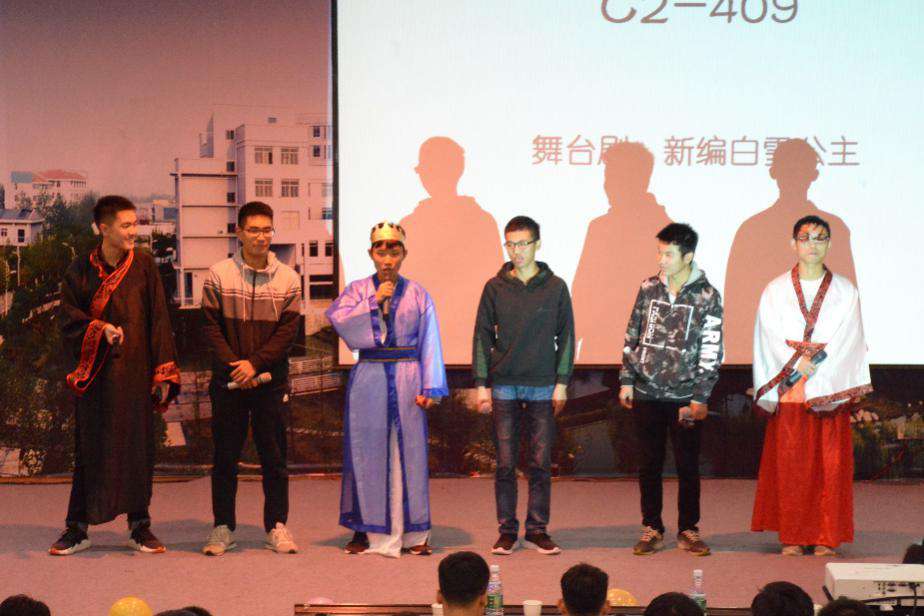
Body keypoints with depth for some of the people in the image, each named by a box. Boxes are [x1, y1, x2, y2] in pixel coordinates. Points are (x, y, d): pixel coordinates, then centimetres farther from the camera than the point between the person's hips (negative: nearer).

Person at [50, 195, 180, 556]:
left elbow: (159, 320, 0)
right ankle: (78, 528, 10)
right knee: (90, 449, 3)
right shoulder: (81, 270, 0)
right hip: (96, 374, -1)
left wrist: (163, 373, -5)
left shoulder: (144, 266, 1)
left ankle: (139, 526, 14)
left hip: (136, 373, 1)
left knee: (138, 447, 4)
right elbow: (68, 321, 1)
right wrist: (100, 330, -18)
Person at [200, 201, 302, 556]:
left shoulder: (288, 279, 2)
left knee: (273, 455, 4)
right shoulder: (219, 275, 0)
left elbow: (288, 330, -2)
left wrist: (255, 363, -13)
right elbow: (210, 326, -1)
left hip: (270, 380, 0)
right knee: (225, 456, 4)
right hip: (228, 380, 0)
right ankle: (223, 526, 11)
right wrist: (234, 366, -12)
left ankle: (276, 526, 12)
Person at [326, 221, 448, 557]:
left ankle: (413, 532, 7)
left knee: (408, 451, 1)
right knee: (366, 451, 2)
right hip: (369, 379, 0)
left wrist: (430, 388, -6)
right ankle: (364, 529, 9)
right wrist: (374, 302, -14)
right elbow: (340, 321, -11)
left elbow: (430, 344, 1)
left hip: (406, 380, 0)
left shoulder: (418, 295, 6)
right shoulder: (357, 291, 6)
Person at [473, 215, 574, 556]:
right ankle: (507, 531, 8)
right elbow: (483, 336, 4)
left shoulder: (555, 287, 2)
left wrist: (562, 382, -3)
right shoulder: (495, 287, 3)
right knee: (505, 463, 1)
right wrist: (481, 383, -1)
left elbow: (566, 336, 4)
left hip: (542, 387, 0)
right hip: (504, 386, 0)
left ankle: (537, 530, 9)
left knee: (541, 463, 2)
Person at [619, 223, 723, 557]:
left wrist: (700, 397, -9)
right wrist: (626, 381, 6)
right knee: (650, 464, 7)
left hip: (684, 396, -2)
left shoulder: (707, 296, -5)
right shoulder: (648, 289, 4)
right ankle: (652, 529, 16)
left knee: (687, 465, 4)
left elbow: (711, 351, -5)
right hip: (647, 394, 3)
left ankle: (688, 530, 15)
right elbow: (632, 337, 11)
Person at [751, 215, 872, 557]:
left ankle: (826, 539, 4)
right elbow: (771, 339, 0)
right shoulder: (775, 291, 8)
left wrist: (814, 366, -13)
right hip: (787, 393, 0)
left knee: (830, 465, -1)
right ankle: (791, 538, 5)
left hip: (832, 390, 0)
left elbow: (847, 341, -2)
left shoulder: (845, 291, 7)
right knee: (789, 466, -1)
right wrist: (798, 363, -14)